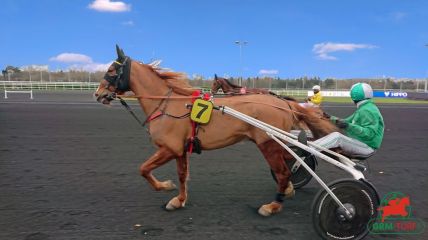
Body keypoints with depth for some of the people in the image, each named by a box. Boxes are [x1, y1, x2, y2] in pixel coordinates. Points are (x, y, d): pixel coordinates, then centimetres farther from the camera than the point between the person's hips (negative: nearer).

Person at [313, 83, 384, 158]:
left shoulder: (367, 111, -18)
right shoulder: (364, 108, 15)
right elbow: (348, 121, 21)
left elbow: (369, 133, -26)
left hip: (366, 147, -10)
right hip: (360, 143, 10)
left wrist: (349, 126, -35)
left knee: (336, 136, -27)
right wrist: (330, 118, 21)